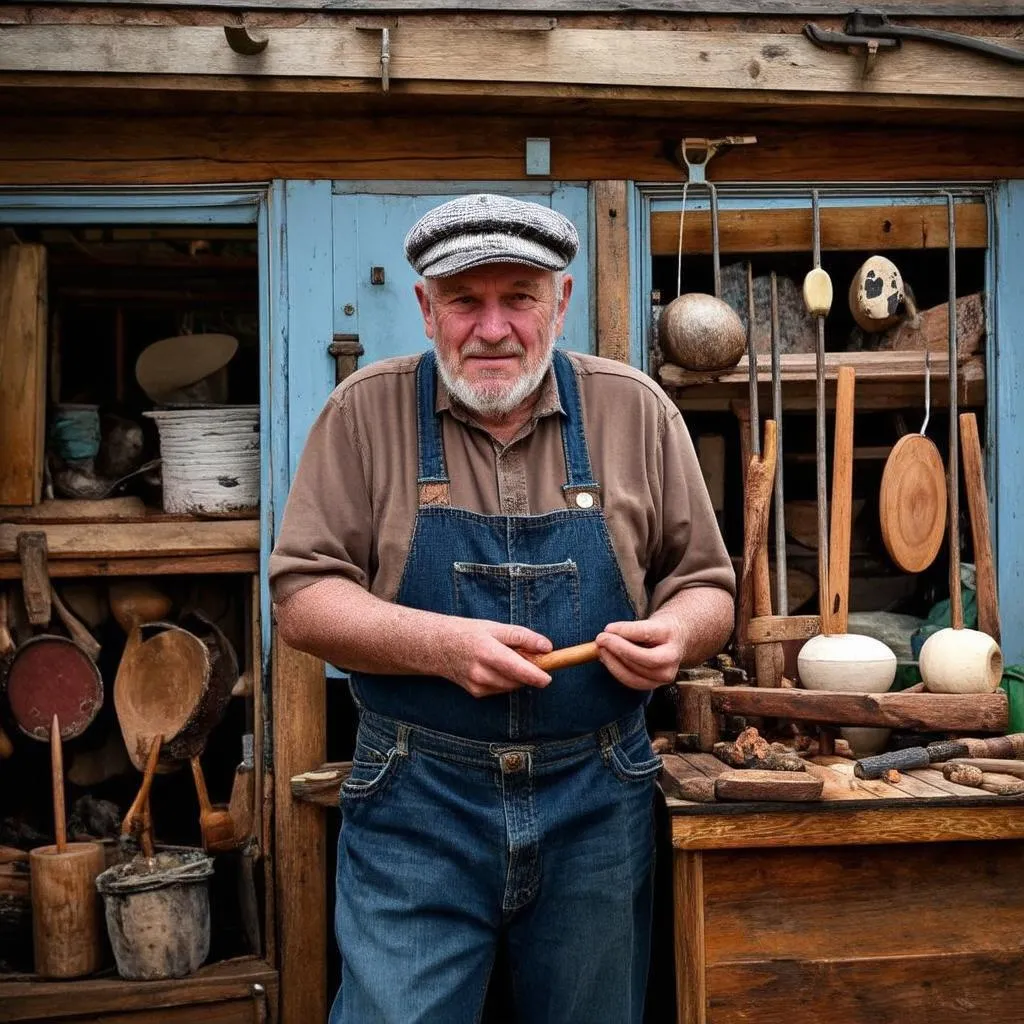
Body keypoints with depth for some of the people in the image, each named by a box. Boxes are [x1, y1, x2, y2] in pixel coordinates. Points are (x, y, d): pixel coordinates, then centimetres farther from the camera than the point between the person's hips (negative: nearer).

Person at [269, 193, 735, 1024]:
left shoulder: (636, 410, 2)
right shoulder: (368, 411, -2)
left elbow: (707, 587, 8)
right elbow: (303, 599, -4)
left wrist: (676, 633, -15)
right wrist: (441, 643, -20)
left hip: (599, 803, 2)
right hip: (415, 807, -1)